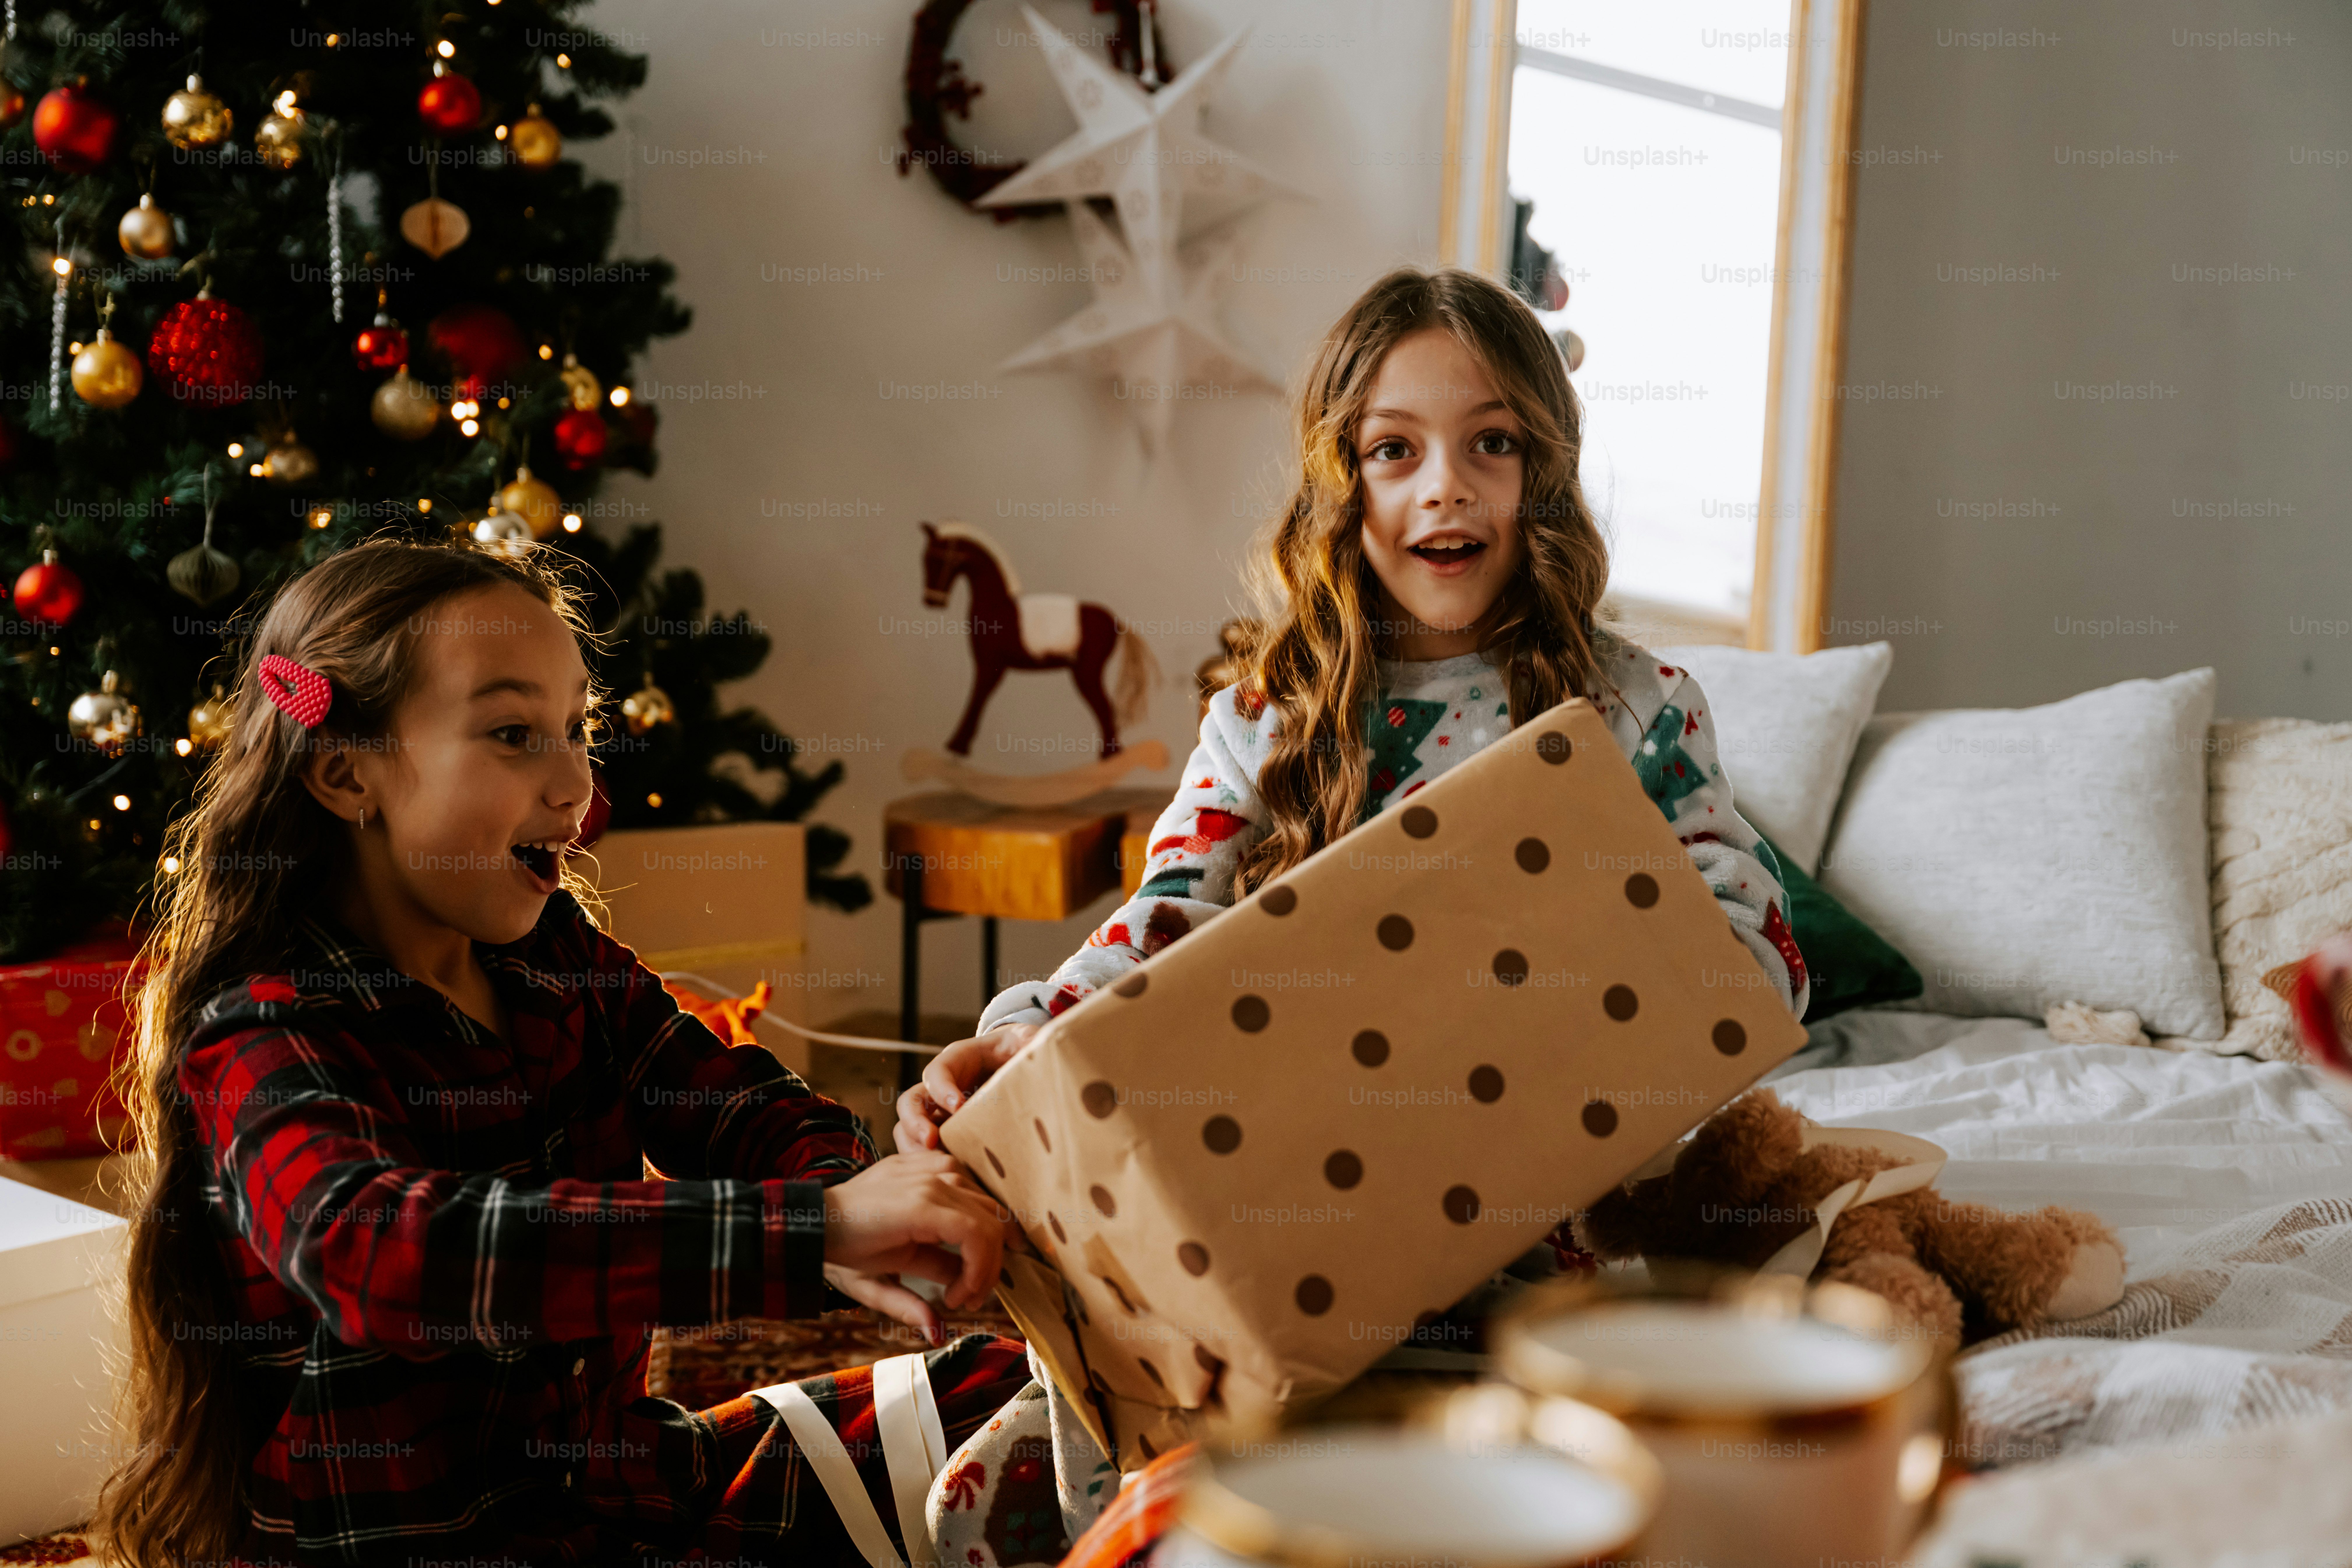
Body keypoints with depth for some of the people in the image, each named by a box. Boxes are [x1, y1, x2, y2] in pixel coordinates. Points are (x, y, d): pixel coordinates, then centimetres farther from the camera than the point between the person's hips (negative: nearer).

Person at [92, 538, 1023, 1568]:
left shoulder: (564, 966, 6)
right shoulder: (262, 1045, -18)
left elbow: (757, 1117, 0)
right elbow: (380, 1252, -38)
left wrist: (863, 1214, -27)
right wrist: (813, 1228, -46)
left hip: (617, 1482, 7)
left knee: (1007, 1387, -1)